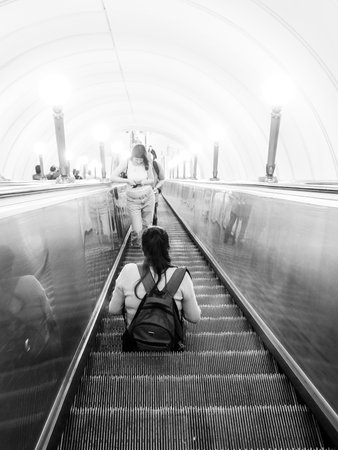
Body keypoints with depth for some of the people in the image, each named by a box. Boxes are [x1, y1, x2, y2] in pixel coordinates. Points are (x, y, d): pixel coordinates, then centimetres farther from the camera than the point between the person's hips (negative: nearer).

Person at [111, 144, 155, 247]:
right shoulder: (126, 163, -12)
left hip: (148, 198, 2)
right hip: (133, 200, -2)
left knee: (146, 225, 12)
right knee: (137, 229, -4)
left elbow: (152, 180, 4)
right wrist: (127, 180, -24)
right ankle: (135, 245, 28)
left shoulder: (147, 164, -7)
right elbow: (112, 177, -11)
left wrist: (142, 182, -17)